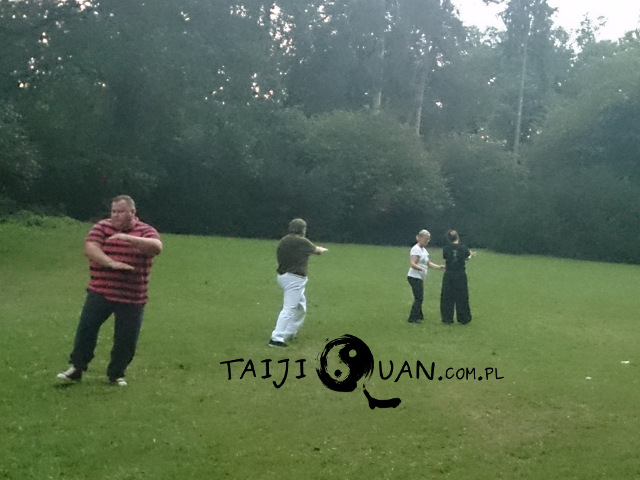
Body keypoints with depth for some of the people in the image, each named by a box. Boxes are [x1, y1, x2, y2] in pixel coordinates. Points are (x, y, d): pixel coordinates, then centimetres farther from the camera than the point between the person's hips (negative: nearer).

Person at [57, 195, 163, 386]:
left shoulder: (146, 231, -1)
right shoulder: (102, 226, 3)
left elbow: (157, 247, -22)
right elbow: (90, 247, -11)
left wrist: (128, 238, -33)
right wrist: (112, 263, -26)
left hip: (132, 297, -1)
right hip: (100, 292, 1)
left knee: (126, 339, 4)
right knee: (86, 328, 1)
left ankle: (116, 373, 22)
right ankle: (76, 368, 15)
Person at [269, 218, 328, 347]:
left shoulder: (283, 241, 8)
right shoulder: (302, 242, -11)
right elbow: (317, 250, 7)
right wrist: (323, 249, 31)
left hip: (282, 276, 9)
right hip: (294, 279, -9)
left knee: (301, 306, 22)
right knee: (289, 309, -10)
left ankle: (289, 332, 30)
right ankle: (277, 338, -15)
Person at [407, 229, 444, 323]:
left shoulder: (424, 250, 15)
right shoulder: (416, 249, -14)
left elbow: (428, 263, 19)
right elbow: (412, 264, -24)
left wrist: (438, 267, 6)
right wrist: (421, 269, -37)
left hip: (420, 278, 9)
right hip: (414, 277, -9)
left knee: (420, 298, 16)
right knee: (419, 298, -9)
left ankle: (418, 316, 28)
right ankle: (412, 318, -5)